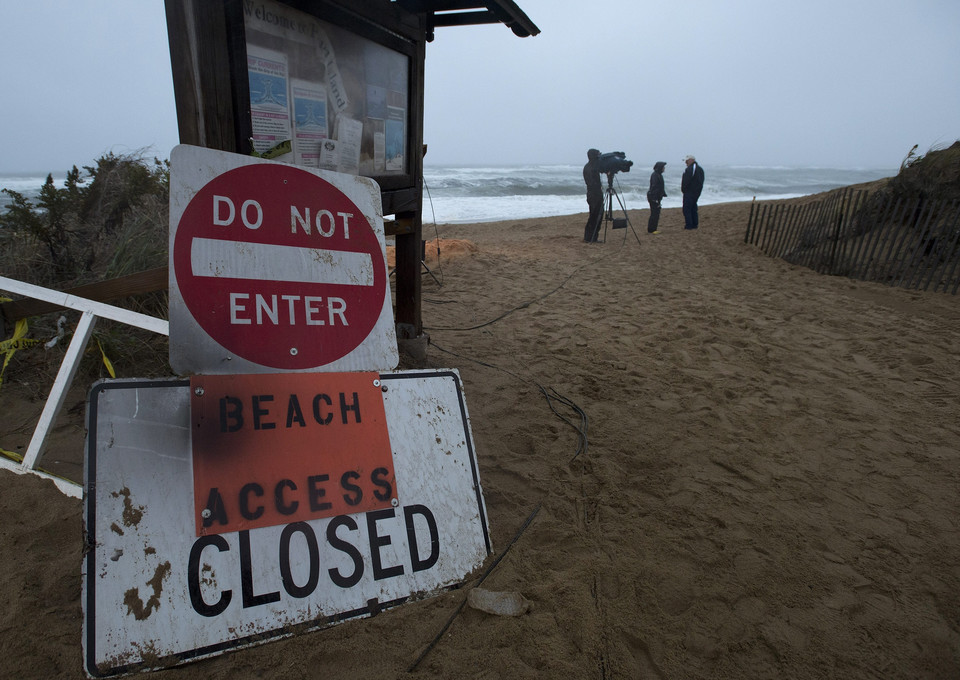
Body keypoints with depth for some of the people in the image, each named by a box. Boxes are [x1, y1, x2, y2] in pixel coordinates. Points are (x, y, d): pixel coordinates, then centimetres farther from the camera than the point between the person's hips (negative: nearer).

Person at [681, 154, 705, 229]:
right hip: (697, 192, 9)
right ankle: (695, 224, 18)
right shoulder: (700, 169, 15)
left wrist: (683, 190, -6)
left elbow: (686, 181, -21)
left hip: (689, 192, -9)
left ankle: (689, 225, -7)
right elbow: (701, 181, 17)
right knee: (693, 208, 16)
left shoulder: (689, 169, -17)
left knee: (687, 209, -5)